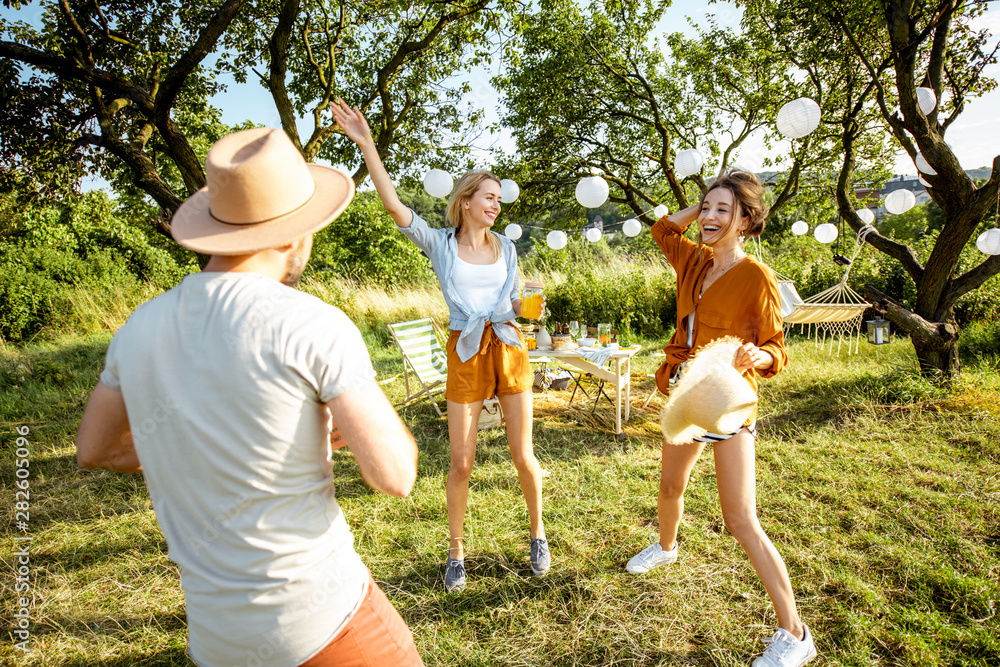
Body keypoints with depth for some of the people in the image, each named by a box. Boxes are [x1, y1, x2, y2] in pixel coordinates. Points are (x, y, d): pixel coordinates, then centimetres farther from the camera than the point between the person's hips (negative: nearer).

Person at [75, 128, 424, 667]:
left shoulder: (140, 328, -1)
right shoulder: (314, 326, -21)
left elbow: (93, 449, 15)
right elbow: (395, 476, -19)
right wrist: (356, 411, 0)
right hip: (321, 619, -5)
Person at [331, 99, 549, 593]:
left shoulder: (505, 247, 10)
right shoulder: (439, 244, 1)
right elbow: (392, 204, -10)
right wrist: (365, 144, -16)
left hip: (508, 348, 2)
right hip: (465, 353, -2)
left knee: (522, 455, 6)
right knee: (461, 462, 2)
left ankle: (538, 534, 31)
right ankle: (455, 551, 24)